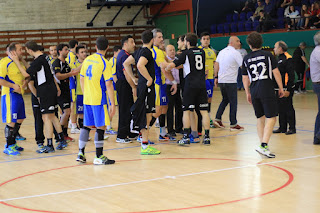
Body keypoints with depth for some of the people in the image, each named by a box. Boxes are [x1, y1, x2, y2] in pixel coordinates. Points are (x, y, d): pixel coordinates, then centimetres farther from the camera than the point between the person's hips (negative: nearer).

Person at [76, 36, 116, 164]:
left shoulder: (87, 60, 7)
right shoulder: (105, 63, -12)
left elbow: (82, 79, 13)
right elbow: (108, 85, -14)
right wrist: (112, 104, -11)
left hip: (87, 99, 6)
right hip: (99, 100, -6)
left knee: (87, 126, 14)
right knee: (101, 126, 0)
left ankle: (81, 154, 16)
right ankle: (99, 157, 1)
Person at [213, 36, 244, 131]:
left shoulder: (222, 52, 11)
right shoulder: (235, 53, -10)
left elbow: (216, 64, 13)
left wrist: (216, 77, 18)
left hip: (221, 81, 7)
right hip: (230, 81, -7)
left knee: (225, 100, 21)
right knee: (233, 102, 2)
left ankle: (218, 119, 14)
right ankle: (233, 124, 5)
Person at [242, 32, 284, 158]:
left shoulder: (246, 59, 8)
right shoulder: (268, 55, 0)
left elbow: (245, 78, 12)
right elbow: (276, 73, -1)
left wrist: (248, 93, 23)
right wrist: (281, 88, 8)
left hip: (254, 90, 4)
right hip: (267, 89, -4)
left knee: (260, 118, 15)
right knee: (271, 118, -5)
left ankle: (262, 145, 18)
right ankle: (264, 145, -18)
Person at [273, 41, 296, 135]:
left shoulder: (287, 58, -12)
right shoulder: (279, 58, 16)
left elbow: (291, 75, -17)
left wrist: (288, 90, -20)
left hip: (286, 89, -9)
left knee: (288, 108, -3)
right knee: (280, 108, 11)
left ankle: (292, 128, 4)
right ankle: (282, 127, 19)